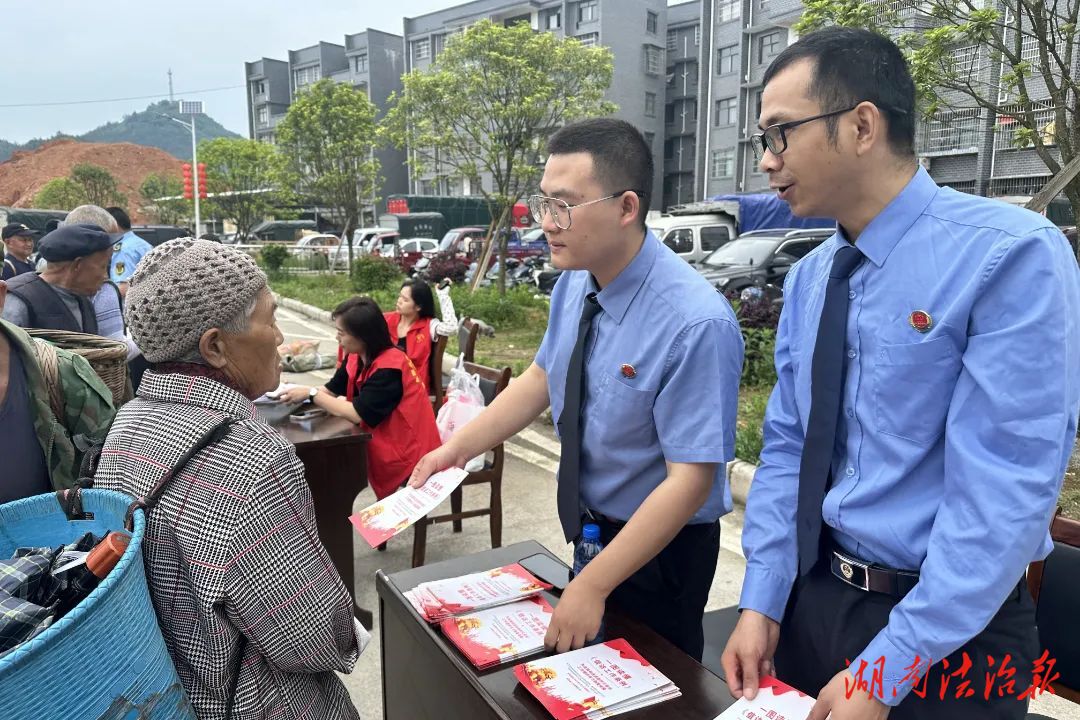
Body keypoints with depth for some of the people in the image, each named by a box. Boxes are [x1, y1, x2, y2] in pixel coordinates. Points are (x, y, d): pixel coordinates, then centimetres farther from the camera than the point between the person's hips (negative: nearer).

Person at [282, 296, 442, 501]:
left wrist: (310, 394, -20)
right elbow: (331, 390, 7)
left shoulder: (389, 368, -25)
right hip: (384, 443, 8)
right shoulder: (356, 358, 2)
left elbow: (357, 414, -27)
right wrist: (300, 392, -9)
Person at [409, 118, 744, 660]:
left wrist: (592, 587, -26)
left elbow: (690, 479, -28)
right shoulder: (574, 284, -8)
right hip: (590, 527, 7)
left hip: (660, 546, -6)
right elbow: (542, 377, 6)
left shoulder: (696, 324, -30)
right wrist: (459, 447, -3)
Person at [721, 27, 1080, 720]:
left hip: (948, 634, -6)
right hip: (809, 596, 6)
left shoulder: (1012, 255, -19)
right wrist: (762, 604, -2)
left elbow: (1003, 494, -22)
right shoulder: (808, 279, 2)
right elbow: (786, 448, 4)